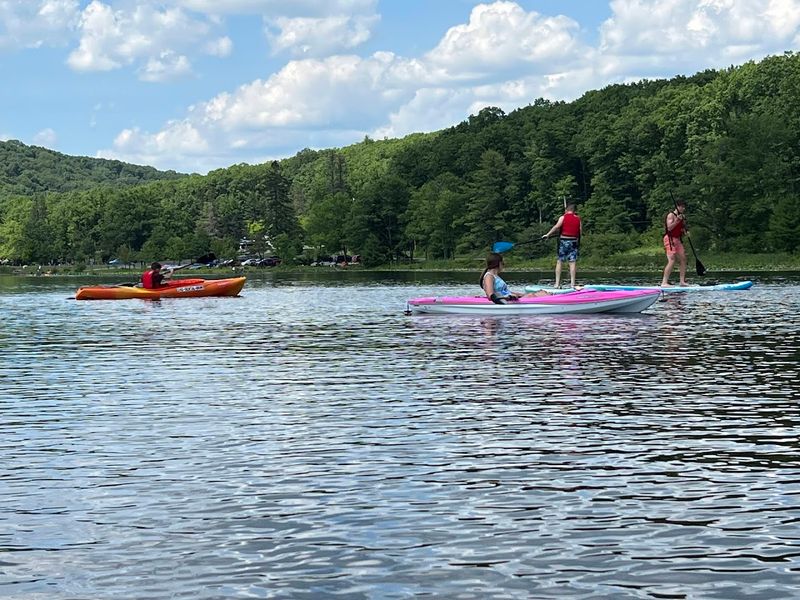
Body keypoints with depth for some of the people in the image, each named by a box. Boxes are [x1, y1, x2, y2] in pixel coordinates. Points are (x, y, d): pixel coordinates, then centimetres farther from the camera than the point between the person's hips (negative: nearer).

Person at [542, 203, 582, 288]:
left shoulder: (563, 217, -2)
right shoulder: (578, 219, 7)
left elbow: (556, 226, -15)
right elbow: (581, 231, 5)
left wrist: (547, 234, -14)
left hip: (563, 241, -2)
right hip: (574, 242, 2)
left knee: (559, 262, 3)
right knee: (573, 262, 1)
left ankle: (557, 283, -2)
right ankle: (572, 283, -3)